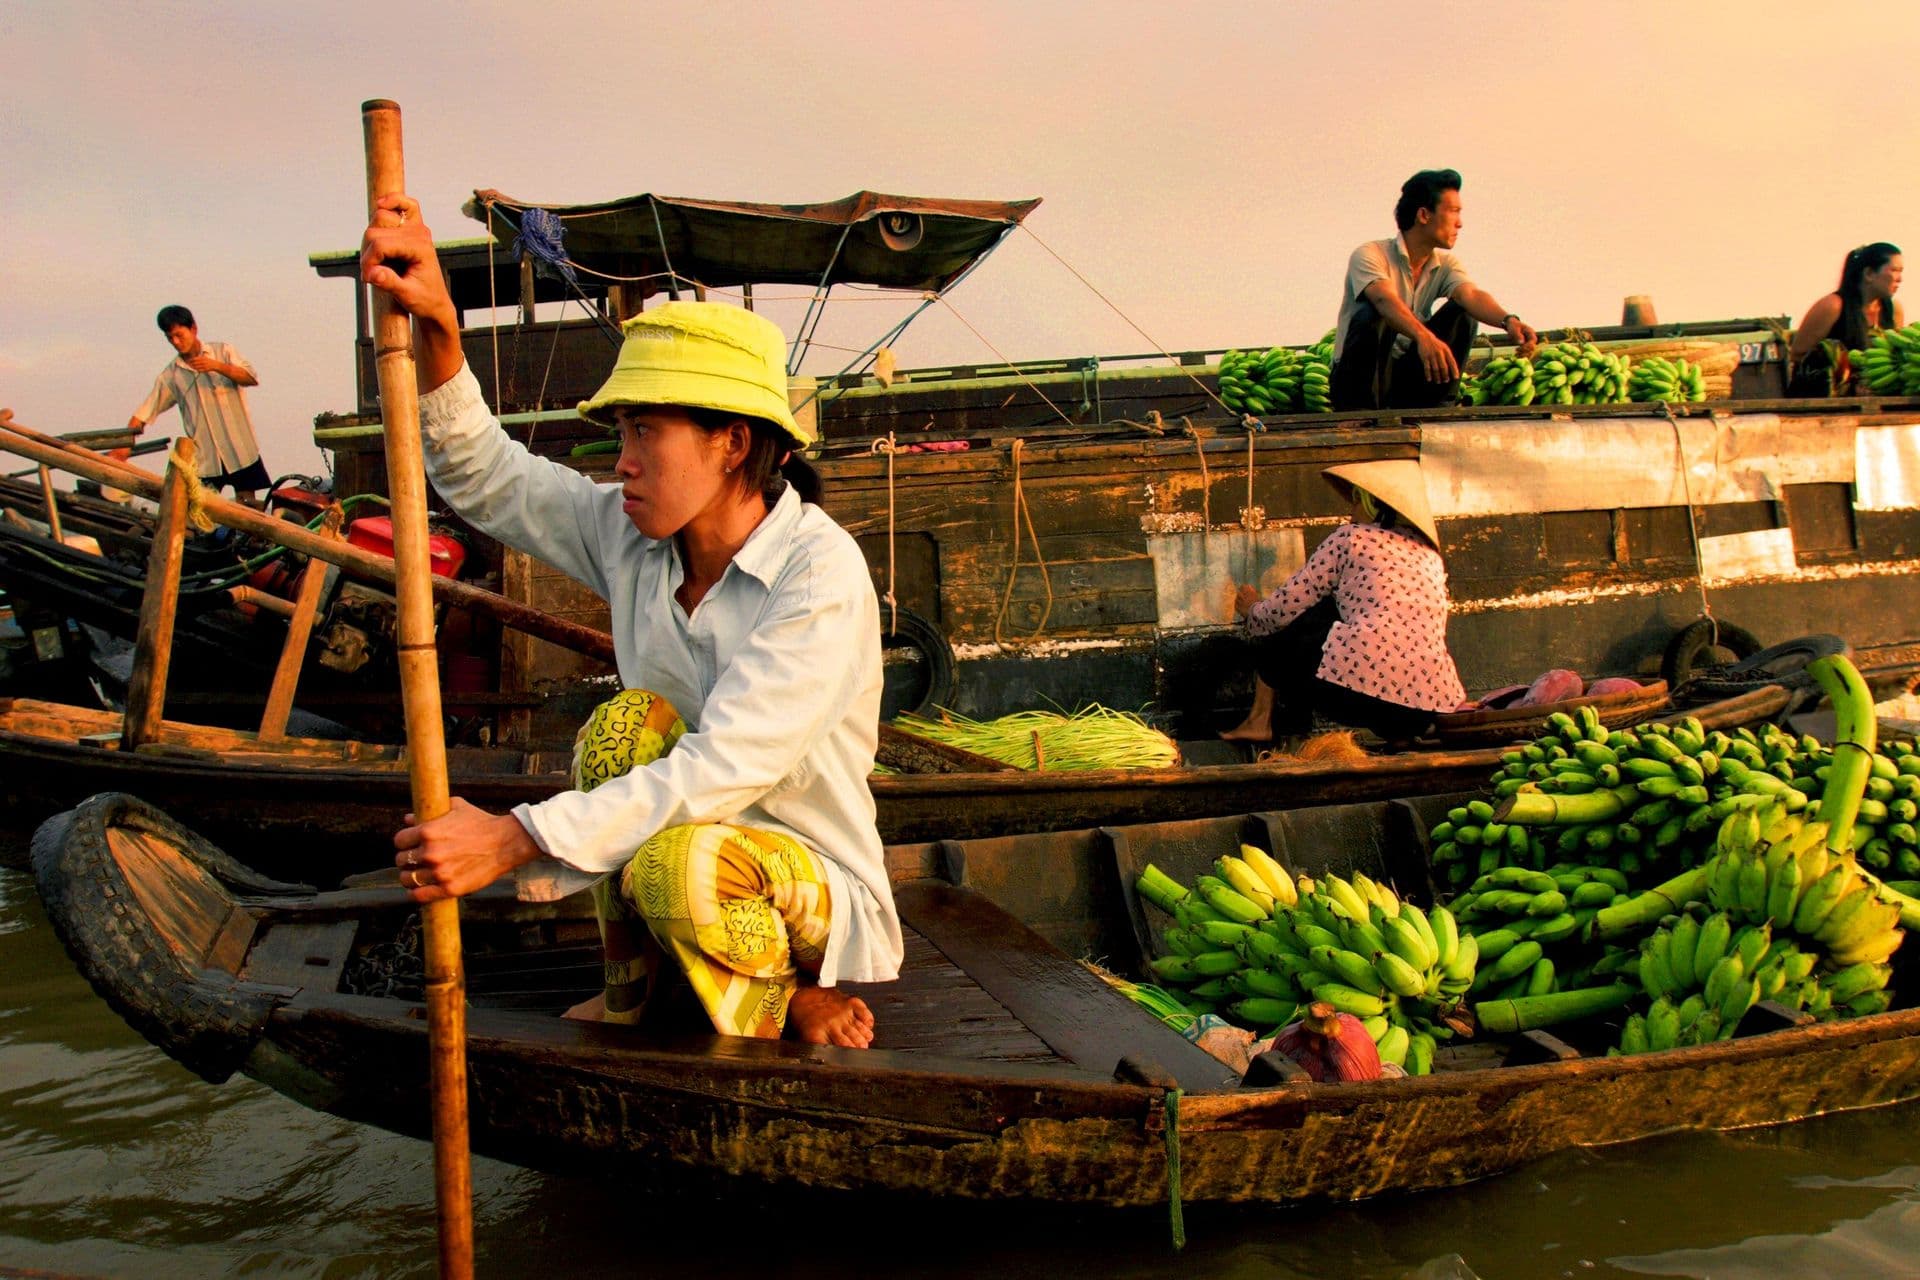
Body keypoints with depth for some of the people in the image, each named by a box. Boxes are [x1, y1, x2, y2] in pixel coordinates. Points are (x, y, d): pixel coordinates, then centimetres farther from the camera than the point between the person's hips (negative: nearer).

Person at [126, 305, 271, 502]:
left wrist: (217, 366, -23)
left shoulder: (222, 352, 3)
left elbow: (252, 378, -10)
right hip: (204, 457, 1)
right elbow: (143, 413, 4)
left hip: (240, 450, -1)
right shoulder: (171, 374, 5)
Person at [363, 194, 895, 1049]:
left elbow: (725, 768, -32)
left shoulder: (822, 571, -25)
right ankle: (632, 992, -5)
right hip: (701, 828, 6)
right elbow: (484, 478, -1)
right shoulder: (632, 537, -4)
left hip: (818, 887, -6)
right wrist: (435, 328, -19)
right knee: (628, 722, -22)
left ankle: (793, 1000, -4)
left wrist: (516, 840, -36)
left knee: (679, 861, -36)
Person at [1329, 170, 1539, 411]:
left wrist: (1508, 321, -39)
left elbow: (1471, 295, -16)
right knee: (1371, 314, -32)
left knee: (1463, 312, -10)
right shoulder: (1370, 255, -14)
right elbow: (1385, 300, -35)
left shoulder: (1445, 264, 4)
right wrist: (1423, 335, -55)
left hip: (1407, 378, 5)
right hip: (1356, 380, -5)